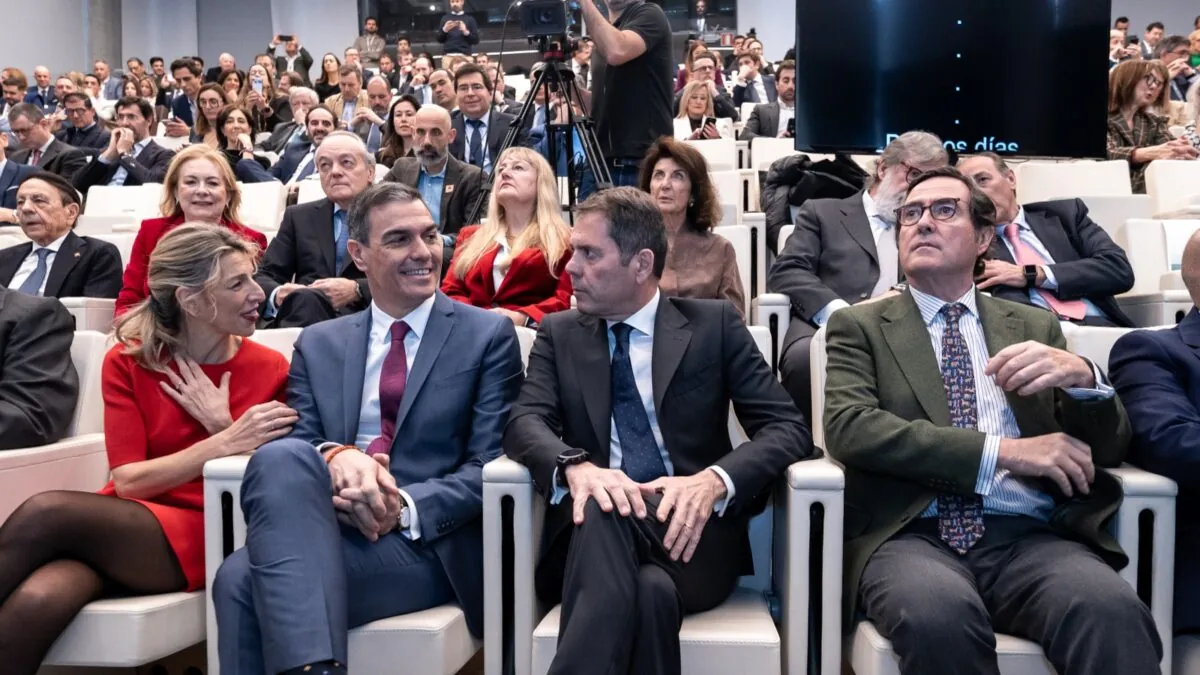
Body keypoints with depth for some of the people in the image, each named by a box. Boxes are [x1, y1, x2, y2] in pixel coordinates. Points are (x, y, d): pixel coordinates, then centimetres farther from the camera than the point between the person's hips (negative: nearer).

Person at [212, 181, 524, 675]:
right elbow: (298, 439, 7)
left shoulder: (488, 335, 7)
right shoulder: (319, 344, 18)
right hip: (321, 526, 4)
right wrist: (334, 454, -17)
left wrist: (406, 509, -18)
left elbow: (488, 465, -1)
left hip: (427, 541, -4)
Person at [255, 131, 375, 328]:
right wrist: (277, 295, -10)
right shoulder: (299, 217, 21)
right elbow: (264, 277, 14)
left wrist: (356, 290, -19)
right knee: (304, 299, -34)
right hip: (302, 318, 3)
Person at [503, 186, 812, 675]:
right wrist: (575, 466, -26)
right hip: (592, 536, 1)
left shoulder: (714, 325, 8)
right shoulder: (559, 333, 15)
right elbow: (525, 422, -1)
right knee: (632, 563, -36)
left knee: (650, 589, -37)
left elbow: (788, 429, 0)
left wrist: (714, 481, -21)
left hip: (690, 530, -1)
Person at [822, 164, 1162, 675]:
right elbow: (849, 427, -6)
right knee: (938, 615, -36)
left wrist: (1082, 377, -11)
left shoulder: (1035, 326, 20)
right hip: (911, 536, -1)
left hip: (1029, 537, 2)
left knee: (1113, 612, -32)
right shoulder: (860, 326, 12)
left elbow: (1109, 447, 13)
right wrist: (1004, 452, -12)